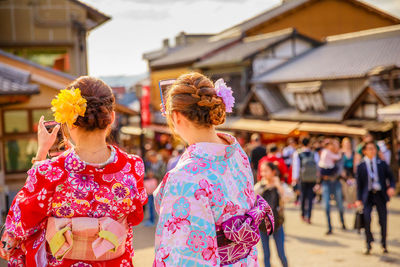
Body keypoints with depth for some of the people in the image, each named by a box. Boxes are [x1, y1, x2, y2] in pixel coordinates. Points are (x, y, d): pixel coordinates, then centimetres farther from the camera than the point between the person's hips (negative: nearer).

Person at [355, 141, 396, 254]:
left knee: (383, 220, 5)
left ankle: (384, 244, 26)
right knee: (366, 218, -16)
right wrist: (359, 199, -1)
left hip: (380, 194, 1)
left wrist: (391, 187, -11)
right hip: (368, 195, -1)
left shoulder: (382, 163, 6)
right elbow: (359, 183, 4)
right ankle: (368, 245, 1)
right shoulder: (361, 166, 3)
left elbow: (390, 177, 10)